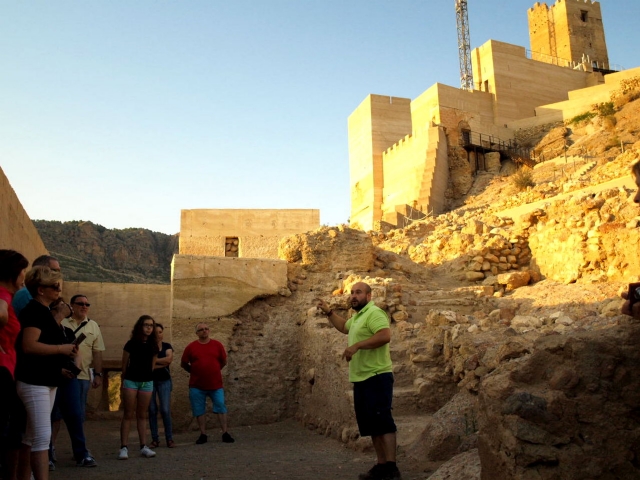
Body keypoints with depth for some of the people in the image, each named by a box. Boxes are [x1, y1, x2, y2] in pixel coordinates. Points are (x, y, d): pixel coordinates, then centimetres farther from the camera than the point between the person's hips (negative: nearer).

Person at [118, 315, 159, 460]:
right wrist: (123, 383, 8)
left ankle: (143, 447, 10)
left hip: (147, 382, 3)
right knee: (128, 415, -2)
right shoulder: (131, 344, -6)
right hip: (131, 381, -3)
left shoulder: (153, 345, 3)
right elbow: (124, 365, 2)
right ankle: (124, 447, -1)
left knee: (142, 415, 9)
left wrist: (147, 376, 13)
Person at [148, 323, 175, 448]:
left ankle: (169, 438, 1)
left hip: (164, 381, 0)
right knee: (152, 410, 1)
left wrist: (153, 361, -9)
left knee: (165, 410, -6)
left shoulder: (167, 346, 9)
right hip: (150, 381, 0)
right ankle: (155, 439, 9)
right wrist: (162, 363, -10)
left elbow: (169, 358, -10)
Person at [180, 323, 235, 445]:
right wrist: (195, 372, 10)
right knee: (199, 411, 5)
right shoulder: (191, 347, -2)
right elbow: (183, 364, 8)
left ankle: (225, 433, 8)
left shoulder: (217, 345, 1)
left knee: (221, 408, 1)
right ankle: (203, 435, 16)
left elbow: (224, 361, 12)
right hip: (197, 386, 0)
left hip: (216, 384, 0)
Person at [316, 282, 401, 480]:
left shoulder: (374, 313, -12)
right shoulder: (357, 316, 20)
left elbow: (385, 335, -28)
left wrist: (356, 345, -27)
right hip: (361, 379, 10)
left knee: (382, 421, -10)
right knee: (370, 424, 12)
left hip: (377, 377, -10)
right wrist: (328, 312, 30)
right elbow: (344, 327, 40)